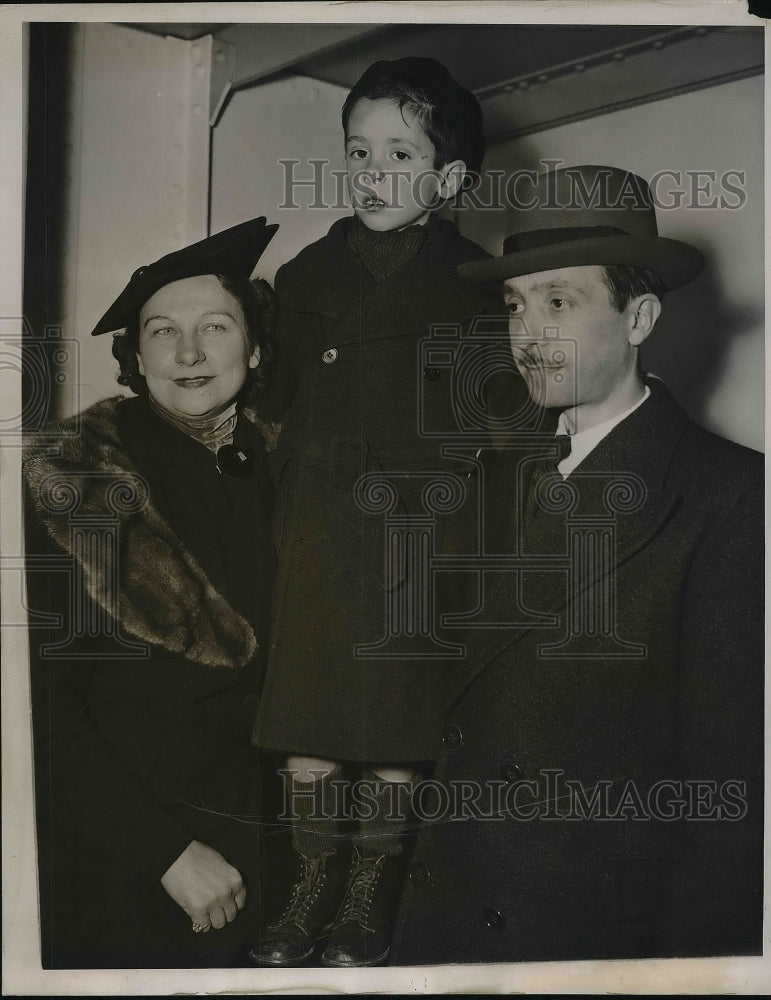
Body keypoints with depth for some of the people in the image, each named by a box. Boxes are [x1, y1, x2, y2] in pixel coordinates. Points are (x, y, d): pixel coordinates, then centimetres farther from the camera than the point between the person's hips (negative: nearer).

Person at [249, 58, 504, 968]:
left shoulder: (476, 294, 2)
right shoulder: (306, 280, 9)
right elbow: (278, 413, 13)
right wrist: (284, 530, 7)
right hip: (320, 547, 2)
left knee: (397, 745, 4)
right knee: (307, 742, 2)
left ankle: (368, 902, 26)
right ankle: (312, 889, 25)